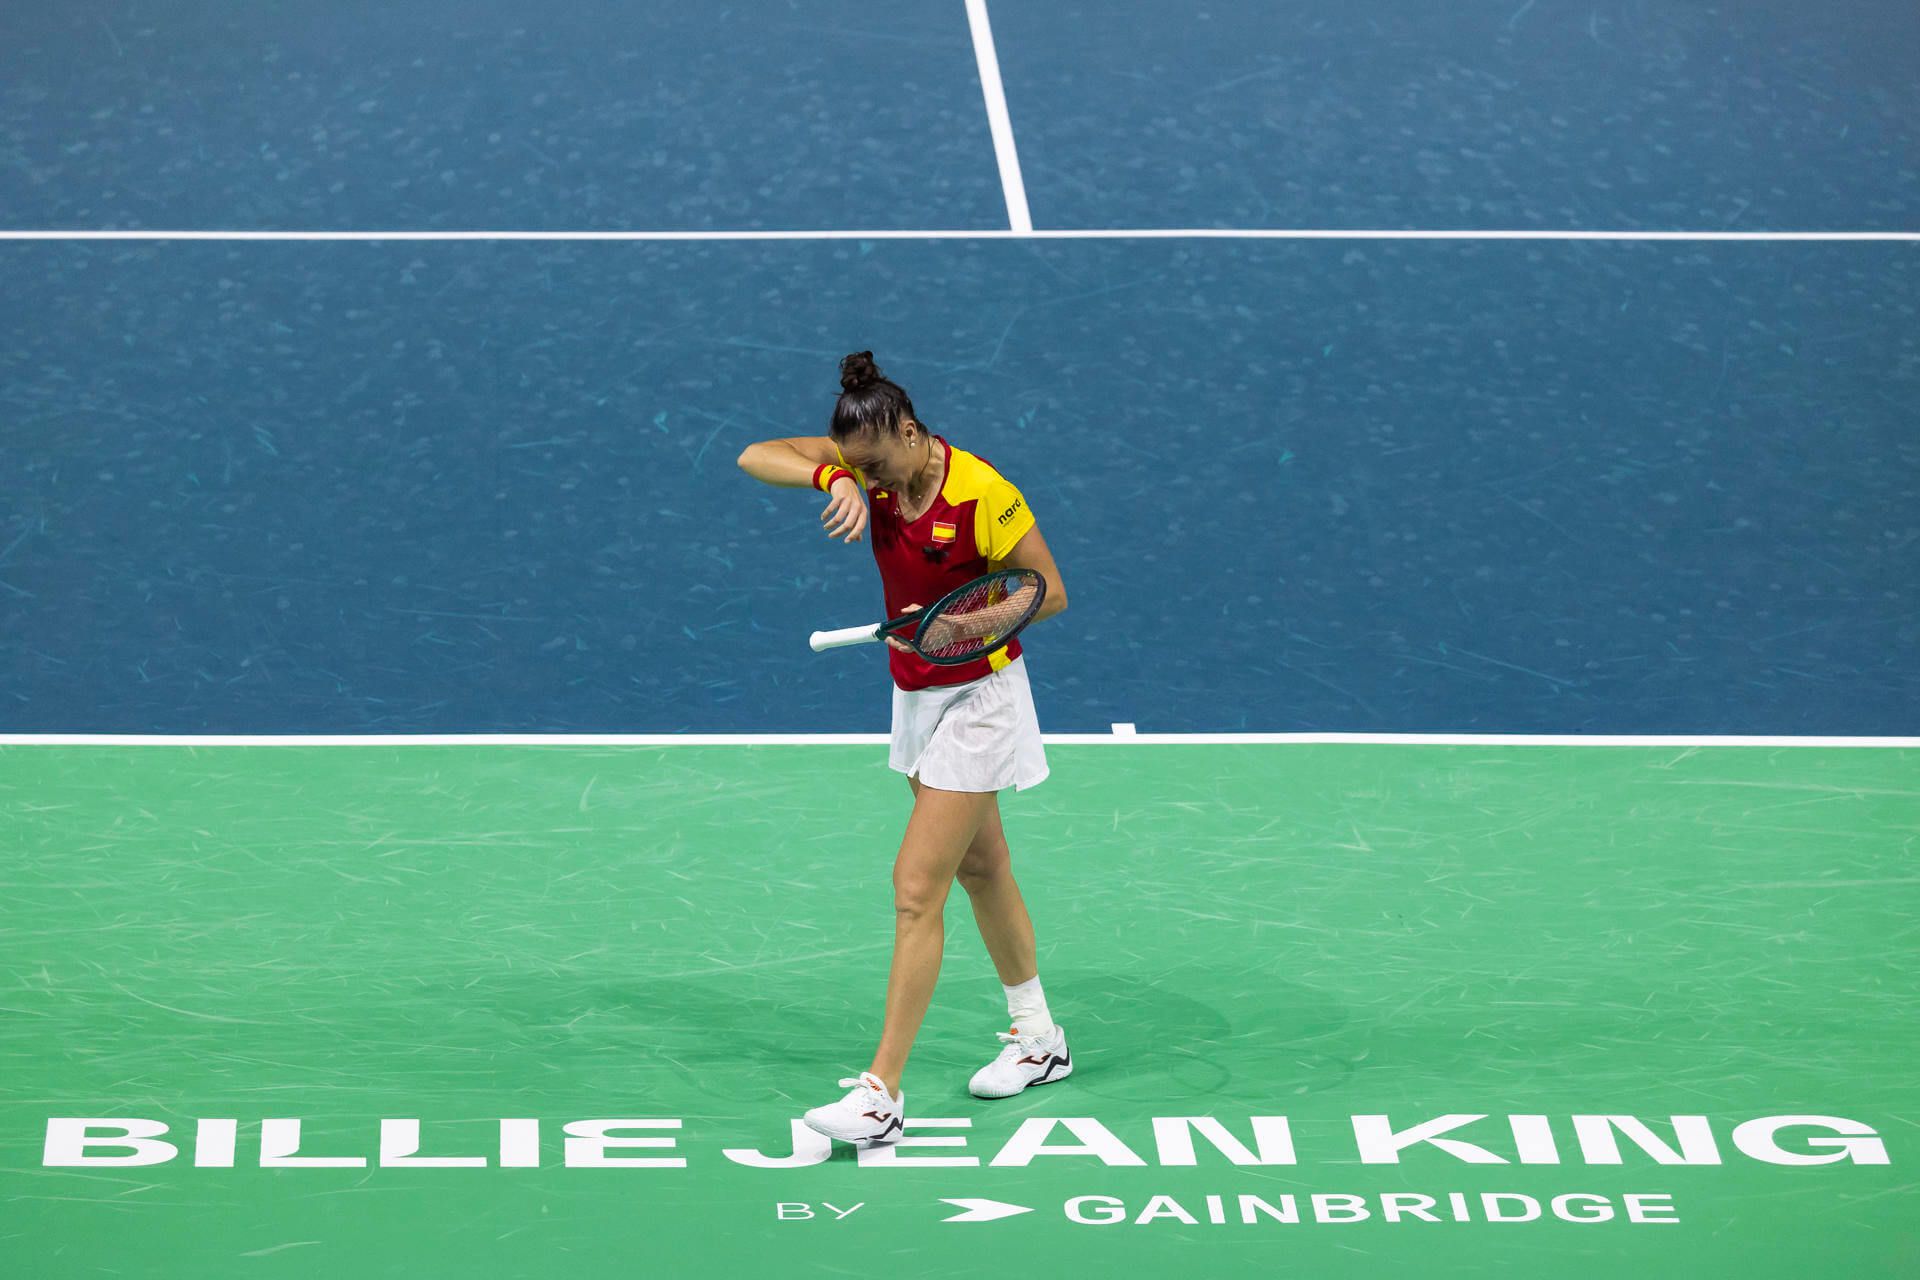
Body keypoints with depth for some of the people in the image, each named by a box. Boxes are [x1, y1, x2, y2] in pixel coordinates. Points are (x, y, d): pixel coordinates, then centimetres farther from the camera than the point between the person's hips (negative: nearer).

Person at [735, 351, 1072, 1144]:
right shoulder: (872, 464, -7)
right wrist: (832, 476, -32)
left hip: (978, 701, -7)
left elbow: (1050, 592, -16)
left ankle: (881, 1093, -10)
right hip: (917, 694, 8)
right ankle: (1038, 1039, 36)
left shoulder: (981, 494, -25)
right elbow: (756, 457, -13)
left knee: (917, 888, -11)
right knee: (980, 869, 19)